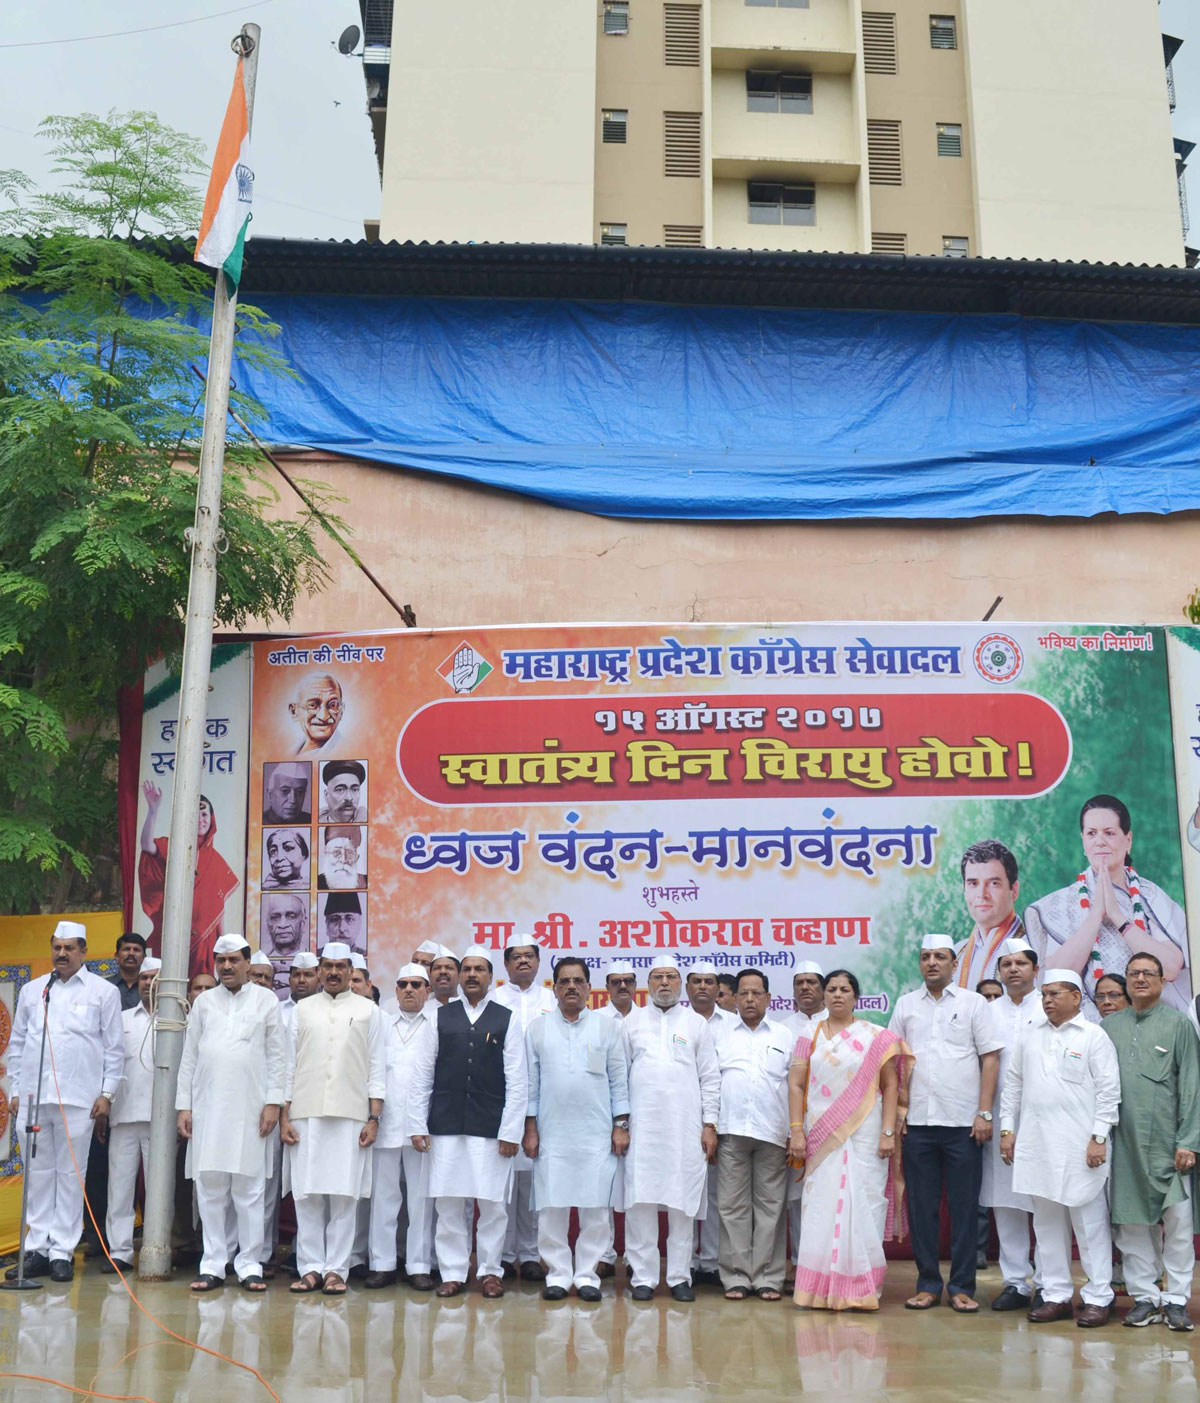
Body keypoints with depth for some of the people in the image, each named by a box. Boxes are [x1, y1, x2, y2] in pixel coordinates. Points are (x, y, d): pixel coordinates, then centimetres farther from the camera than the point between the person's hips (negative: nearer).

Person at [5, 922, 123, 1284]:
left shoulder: (103, 991, 4)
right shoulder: (32, 990, 14)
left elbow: (114, 1047, 3)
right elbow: (17, 1044, 16)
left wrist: (107, 1093, -3)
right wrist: (15, 1089, 10)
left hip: (78, 1098, -3)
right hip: (32, 1095, 3)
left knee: (70, 1175, 0)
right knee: (38, 1173, 6)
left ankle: (62, 1252, 5)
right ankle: (37, 1249, 14)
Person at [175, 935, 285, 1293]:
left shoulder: (266, 1001, 7)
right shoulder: (204, 1002, 13)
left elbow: (276, 1056, 4)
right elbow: (189, 1057, 12)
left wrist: (273, 1102, -4)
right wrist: (183, 1105, 6)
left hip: (249, 1109, -2)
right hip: (207, 1108, 2)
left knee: (249, 1189, -1)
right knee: (209, 1189, 2)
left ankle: (249, 1265, 5)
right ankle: (213, 1264, 10)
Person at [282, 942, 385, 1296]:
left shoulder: (368, 1011, 9)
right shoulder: (303, 1010, 13)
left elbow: (377, 1068, 6)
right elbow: (290, 1065, 11)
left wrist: (374, 1118, -1)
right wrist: (284, 1117, 4)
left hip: (350, 1116, -1)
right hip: (306, 1115, 1)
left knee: (344, 1196, -2)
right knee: (307, 1194, 0)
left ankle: (336, 1269, 5)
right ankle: (311, 1267, 9)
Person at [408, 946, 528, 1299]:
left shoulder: (507, 1020, 5)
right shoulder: (440, 1018, 9)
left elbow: (517, 1080, 2)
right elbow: (422, 1075, 7)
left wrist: (510, 1131, -5)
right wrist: (417, 1125, 1)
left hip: (490, 1127, -1)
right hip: (446, 1126, 1)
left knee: (493, 1203, 2)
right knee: (449, 1203, 4)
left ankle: (489, 1271, 16)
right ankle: (453, 1273, 15)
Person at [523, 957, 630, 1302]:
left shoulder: (608, 1028, 8)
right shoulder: (537, 1029, 9)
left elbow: (619, 1080, 7)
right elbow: (530, 1082, 8)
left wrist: (621, 1125, 1)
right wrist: (530, 1128, 3)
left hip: (597, 1134, 0)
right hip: (552, 1134, 0)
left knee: (595, 1206, 0)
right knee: (551, 1206, 0)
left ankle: (587, 1274, 10)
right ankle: (557, 1274, 11)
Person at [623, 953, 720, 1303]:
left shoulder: (696, 1023, 11)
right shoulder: (632, 1022, 11)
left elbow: (710, 1077, 10)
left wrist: (710, 1124, 3)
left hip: (686, 1126, 0)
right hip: (642, 1125, 0)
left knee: (683, 1203, 1)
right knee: (640, 1201, -2)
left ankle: (679, 1277, 10)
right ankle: (643, 1276, 6)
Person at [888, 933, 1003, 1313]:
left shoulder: (973, 1003, 4)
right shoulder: (905, 1005, 11)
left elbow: (990, 1058, 1)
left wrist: (984, 1113, -6)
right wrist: (896, 1109, 2)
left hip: (963, 1124, -2)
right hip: (917, 1123, 2)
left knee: (964, 1207, 2)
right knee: (921, 1206, 6)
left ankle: (962, 1287, 11)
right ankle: (927, 1284, 15)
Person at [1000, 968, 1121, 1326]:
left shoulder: (1093, 1036, -1)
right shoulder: (1030, 1035, 13)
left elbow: (1108, 1090, -4)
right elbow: (1013, 1083, 16)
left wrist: (1099, 1137, -10)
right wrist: (1007, 1128, 10)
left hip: (1079, 1146, -5)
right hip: (1035, 1144, 5)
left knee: (1090, 1221, 0)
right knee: (1047, 1222, 9)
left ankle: (1098, 1297, 9)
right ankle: (1056, 1295, 17)